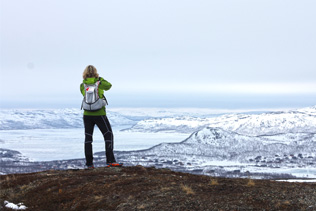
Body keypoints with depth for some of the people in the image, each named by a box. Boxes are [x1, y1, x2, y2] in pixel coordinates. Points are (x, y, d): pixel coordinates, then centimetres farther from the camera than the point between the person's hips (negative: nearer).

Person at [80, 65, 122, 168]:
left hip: (87, 114, 3)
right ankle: (110, 160, -8)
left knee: (88, 138, 9)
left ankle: (89, 163, 7)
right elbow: (108, 85, -12)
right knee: (108, 135, 2)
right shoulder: (99, 80, -2)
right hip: (99, 114, -3)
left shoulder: (82, 85, 4)